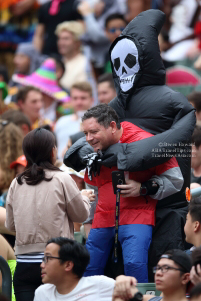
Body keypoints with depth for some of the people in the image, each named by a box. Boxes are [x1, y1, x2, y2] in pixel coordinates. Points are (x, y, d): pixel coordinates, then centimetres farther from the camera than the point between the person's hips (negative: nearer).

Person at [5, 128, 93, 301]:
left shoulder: (16, 184, 6)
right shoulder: (61, 180, -5)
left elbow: (11, 225, 14)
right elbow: (81, 215, 6)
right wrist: (84, 197, 26)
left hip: (24, 263, 3)